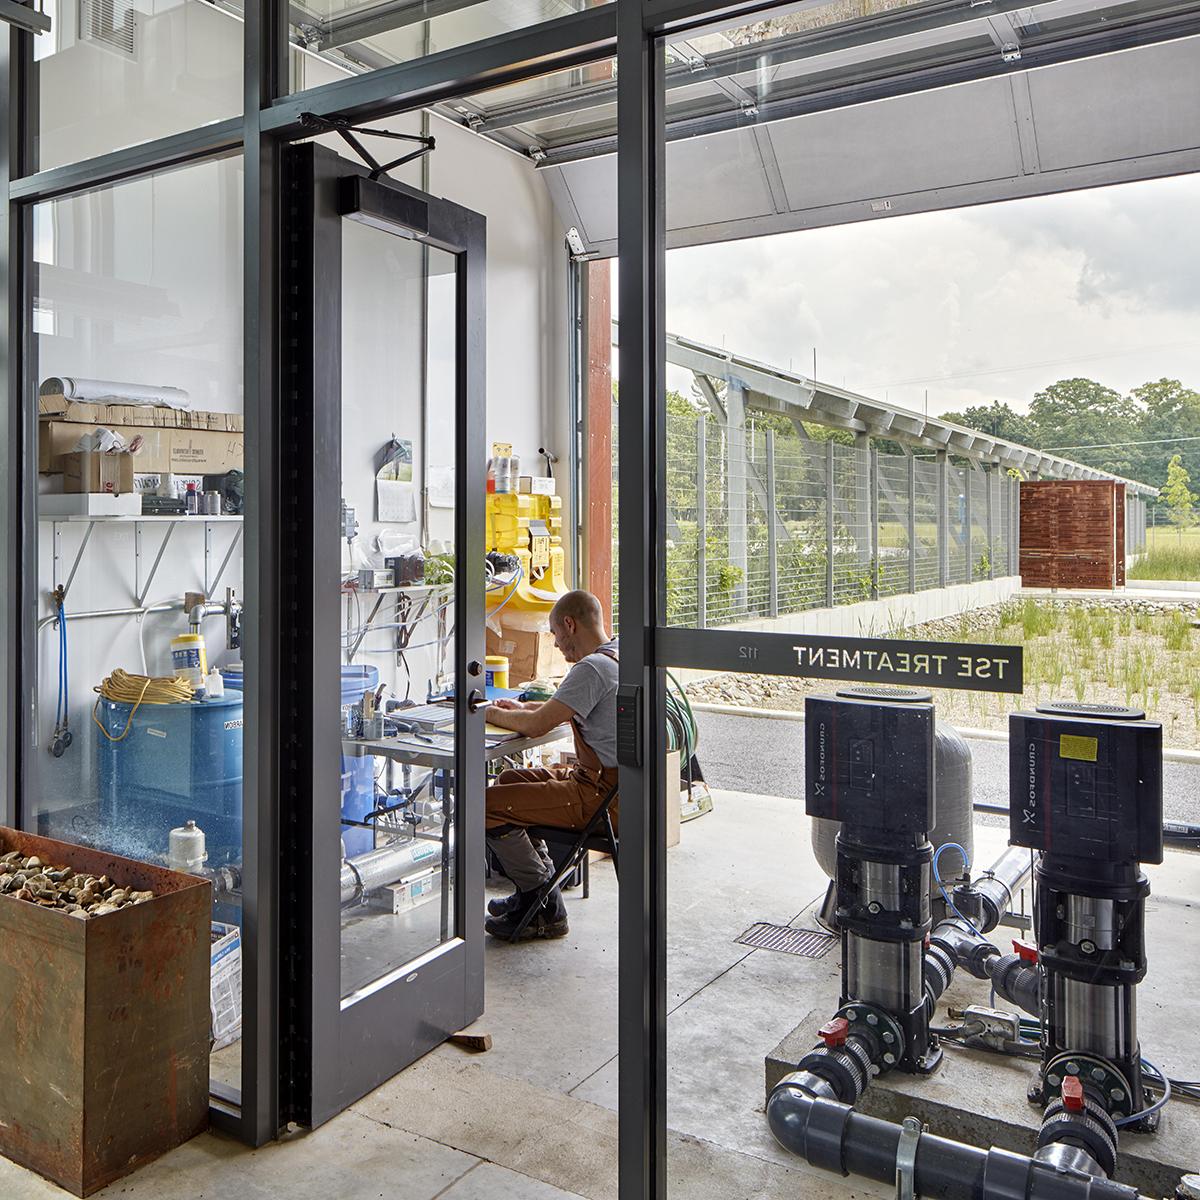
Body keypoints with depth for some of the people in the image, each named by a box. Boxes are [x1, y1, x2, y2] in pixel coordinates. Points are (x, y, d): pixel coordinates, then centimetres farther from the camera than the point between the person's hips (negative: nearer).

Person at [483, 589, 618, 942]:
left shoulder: (592, 668, -20)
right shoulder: (617, 655, 12)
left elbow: (536, 725, -22)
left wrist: (492, 714, -4)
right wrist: (524, 707, 16)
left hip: (602, 797, -11)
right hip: (602, 780, 11)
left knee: (489, 805, -13)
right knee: (510, 781, 24)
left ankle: (545, 911, 1)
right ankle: (536, 888, 24)